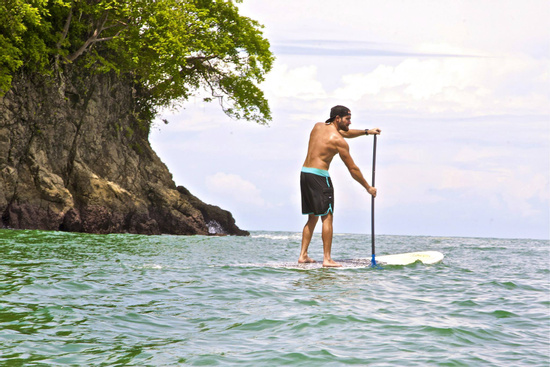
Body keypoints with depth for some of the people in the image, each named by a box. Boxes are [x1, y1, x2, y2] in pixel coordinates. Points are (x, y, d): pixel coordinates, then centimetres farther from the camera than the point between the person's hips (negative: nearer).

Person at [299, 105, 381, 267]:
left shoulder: (318, 126, 15)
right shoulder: (338, 141, -8)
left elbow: (344, 133, 33)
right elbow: (352, 169, -4)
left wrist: (366, 131, 30)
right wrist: (368, 187, 5)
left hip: (304, 173, 8)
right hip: (319, 175, -8)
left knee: (312, 217, 16)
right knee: (327, 217, -6)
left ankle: (303, 255, 13)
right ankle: (327, 259, -10)